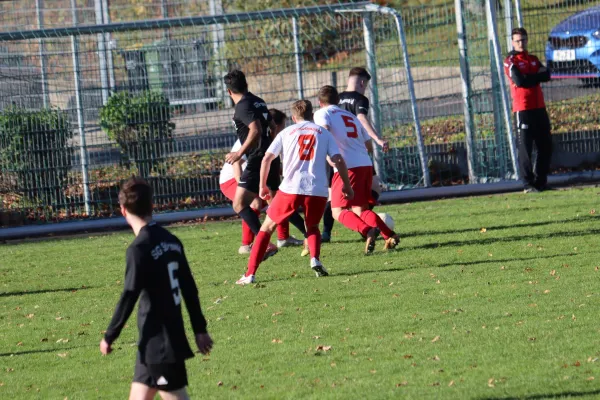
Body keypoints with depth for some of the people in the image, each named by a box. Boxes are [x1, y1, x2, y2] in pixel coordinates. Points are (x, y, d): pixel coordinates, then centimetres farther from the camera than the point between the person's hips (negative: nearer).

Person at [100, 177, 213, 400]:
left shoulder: (140, 249, -16)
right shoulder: (172, 242, 8)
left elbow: (129, 297, -16)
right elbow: (189, 289, 14)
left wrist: (109, 336, -8)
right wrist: (200, 329, 21)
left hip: (158, 340, -8)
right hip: (174, 336, 8)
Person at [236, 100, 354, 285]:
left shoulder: (286, 133, 13)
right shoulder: (323, 133, 15)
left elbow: (267, 159, 6)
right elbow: (338, 160, 6)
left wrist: (263, 186, 16)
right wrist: (346, 186, 15)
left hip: (291, 188, -1)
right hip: (318, 189, 1)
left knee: (267, 227, 12)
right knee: (312, 227, 26)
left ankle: (250, 274, 4)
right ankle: (315, 259, -5)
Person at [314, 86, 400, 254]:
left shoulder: (321, 114, 7)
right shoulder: (351, 116, 25)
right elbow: (368, 145, 24)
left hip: (348, 166, -6)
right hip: (366, 164, 6)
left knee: (338, 211, -3)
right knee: (360, 210, 18)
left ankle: (367, 231, -27)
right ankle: (390, 236, -1)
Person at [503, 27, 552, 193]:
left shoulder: (534, 60, 17)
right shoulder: (510, 61, -2)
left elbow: (546, 76, 2)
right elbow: (519, 81, -16)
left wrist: (529, 78, -12)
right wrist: (537, 75, -4)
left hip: (539, 107, 7)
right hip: (523, 109, -6)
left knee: (546, 146, 8)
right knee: (525, 147, -6)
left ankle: (541, 181, 17)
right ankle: (528, 184, -4)